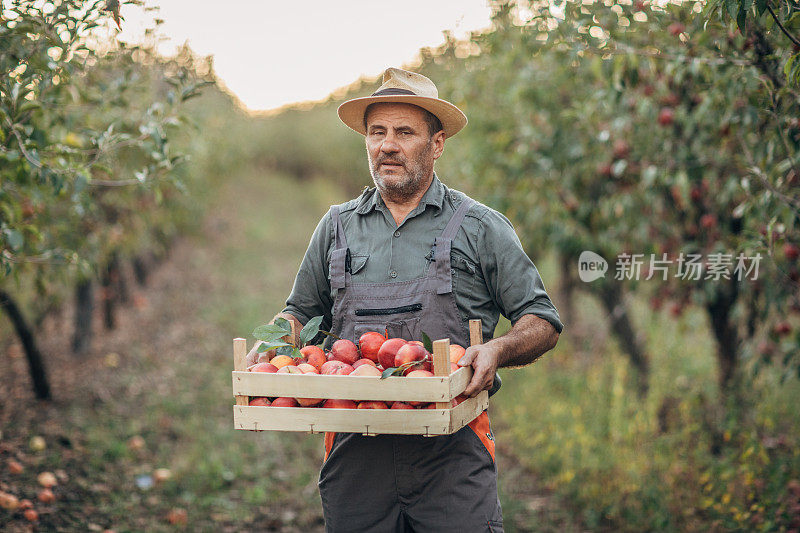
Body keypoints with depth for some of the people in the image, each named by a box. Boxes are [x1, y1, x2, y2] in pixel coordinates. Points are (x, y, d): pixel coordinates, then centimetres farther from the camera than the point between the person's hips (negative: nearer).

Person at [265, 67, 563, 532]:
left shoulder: (481, 228, 6)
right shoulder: (338, 228, 15)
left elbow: (542, 323, 6)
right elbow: (301, 312, 25)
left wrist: (497, 350, -14)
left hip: (452, 449, -2)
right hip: (356, 453, 3)